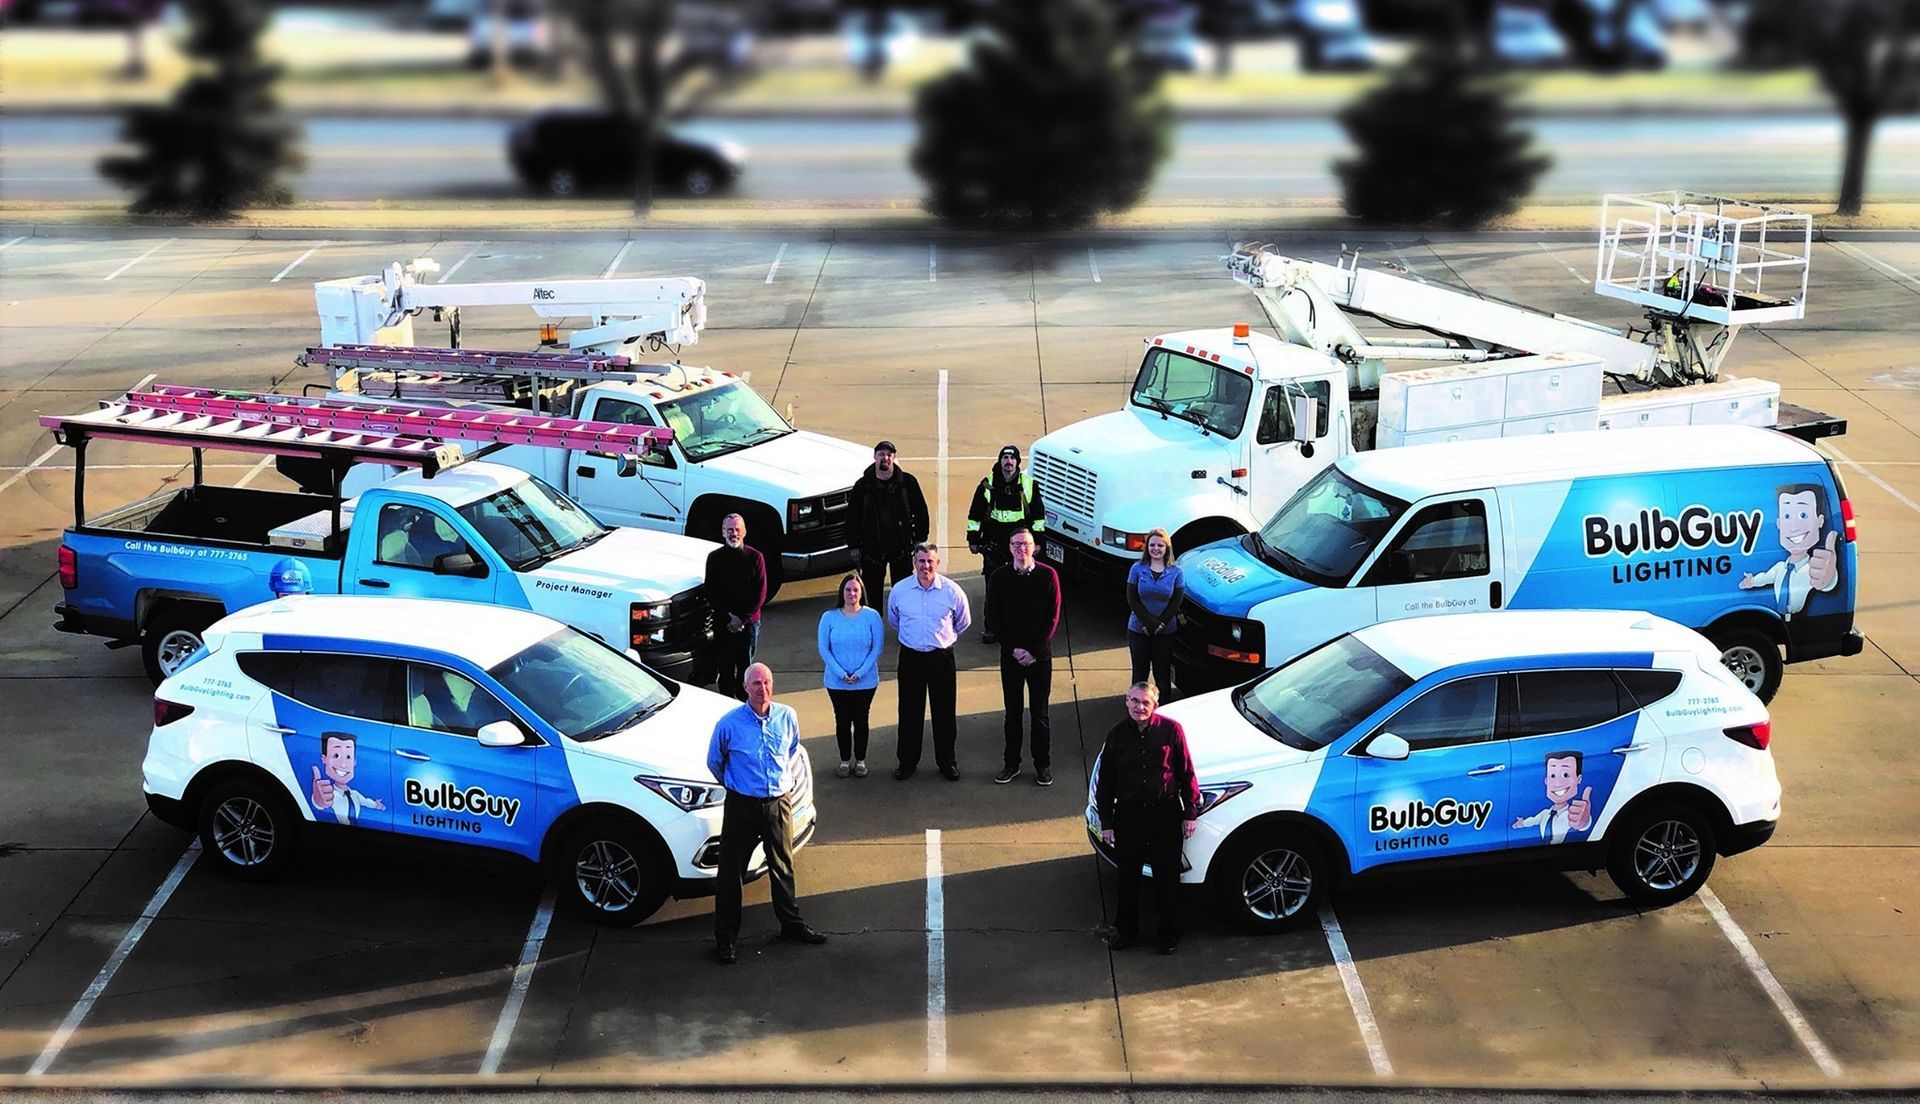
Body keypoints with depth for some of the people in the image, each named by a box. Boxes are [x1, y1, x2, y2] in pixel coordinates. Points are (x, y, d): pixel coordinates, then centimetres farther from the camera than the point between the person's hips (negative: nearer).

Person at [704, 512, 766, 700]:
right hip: (722, 623, 0)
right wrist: (729, 618, -9)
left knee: (745, 667, 5)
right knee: (725, 669, 2)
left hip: (749, 622, 0)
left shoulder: (755, 557, -1)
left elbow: (760, 593, -2)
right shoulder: (714, 557, 1)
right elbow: (711, 593, 1)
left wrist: (743, 619, -11)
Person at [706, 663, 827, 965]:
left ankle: (791, 924, 33)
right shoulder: (730, 723, -12)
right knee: (731, 872, 2)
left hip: (778, 803, 3)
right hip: (742, 805, -3)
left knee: (783, 867, 16)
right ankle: (725, 938, 12)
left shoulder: (787, 717, -3)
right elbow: (714, 762, 6)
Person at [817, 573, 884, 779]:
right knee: (842, 721, 8)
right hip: (837, 682, 1)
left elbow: (877, 648, -6)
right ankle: (845, 761, 21)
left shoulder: (872, 616, -6)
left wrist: (859, 673, -14)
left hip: (865, 682, -1)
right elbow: (824, 649, -3)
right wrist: (841, 674, -13)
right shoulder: (829, 617, -4)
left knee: (861, 720, 9)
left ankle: (860, 761, 22)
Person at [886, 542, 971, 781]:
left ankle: (947, 762, 19)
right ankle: (907, 762, 18)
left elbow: (963, 623, 11)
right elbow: (893, 621, 17)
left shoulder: (952, 591, -7)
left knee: (944, 712, 5)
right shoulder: (899, 591, -3)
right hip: (910, 657, 1)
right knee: (909, 712, 6)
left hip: (942, 657, -1)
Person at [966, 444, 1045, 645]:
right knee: (993, 586, 2)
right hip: (993, 543, 0)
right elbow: (975, 514, 7)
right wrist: (973, 539, 5)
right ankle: (991, 628, 11)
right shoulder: (988, 484, 1)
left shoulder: (1028, 484, 2)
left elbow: (1038, 514, 8)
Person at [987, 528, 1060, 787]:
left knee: (1039, 712, 4)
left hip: (1040, 655, -1)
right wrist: (1013, 649, -7)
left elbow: (1053, 618, -4)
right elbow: (993, 617, 2)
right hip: (1011, 655, 1)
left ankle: (1043, 765, 15)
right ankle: (1011, 764, 18)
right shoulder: (999, 577, -1)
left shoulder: (1048, 575, -4)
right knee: (1012, 712, 8)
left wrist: (1034, 651, -9)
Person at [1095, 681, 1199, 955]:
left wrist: (1190, 813, -1)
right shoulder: (1117, 735, -3)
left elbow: (1187, 774, 0)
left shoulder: (1171, 730, -7)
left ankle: (1170, 932, 24)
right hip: (1128, 814, 2)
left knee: (1167, 876, 7)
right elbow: (1105, 781, 4)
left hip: (1165, 812, -2)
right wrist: (1106, 822, 2)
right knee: (1128, 875, 12)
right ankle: (1127, 930, 29)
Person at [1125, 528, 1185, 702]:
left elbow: (1177, 602, -3)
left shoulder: (1176, 572, -2)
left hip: (1166, 631, 0)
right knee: (1140, 673, 8)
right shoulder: (1137, 569, -2)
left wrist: (1160, 624, -13)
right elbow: (1132, 600, -5)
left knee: (1163, 675, 3)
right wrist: (1150, 622, -15)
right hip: (1138, 630, 0)